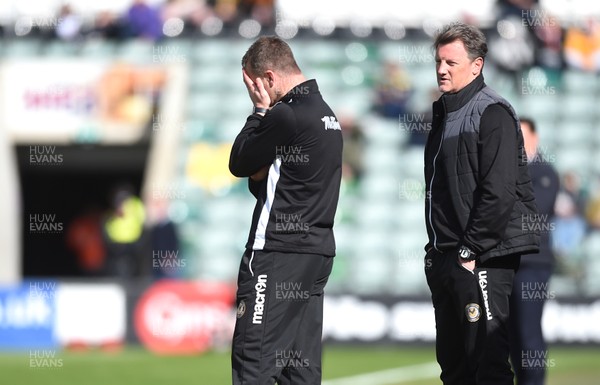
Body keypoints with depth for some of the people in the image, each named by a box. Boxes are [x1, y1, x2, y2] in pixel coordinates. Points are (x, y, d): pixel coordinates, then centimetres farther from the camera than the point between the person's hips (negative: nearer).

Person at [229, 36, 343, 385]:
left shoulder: (284, 116, -15)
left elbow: (239, 164, -4)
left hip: (277, 256, -9)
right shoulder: (326, 114, 16)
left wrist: (260, 110, 2)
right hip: (318, 251, 9)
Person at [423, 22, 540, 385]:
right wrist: (436, 250, 15)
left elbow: (499, 192, -18)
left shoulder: (492, 113, -10)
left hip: (483, 258, -10)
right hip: (446, 257, 10)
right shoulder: (445, 113, 18)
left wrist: (470, 250, -18)